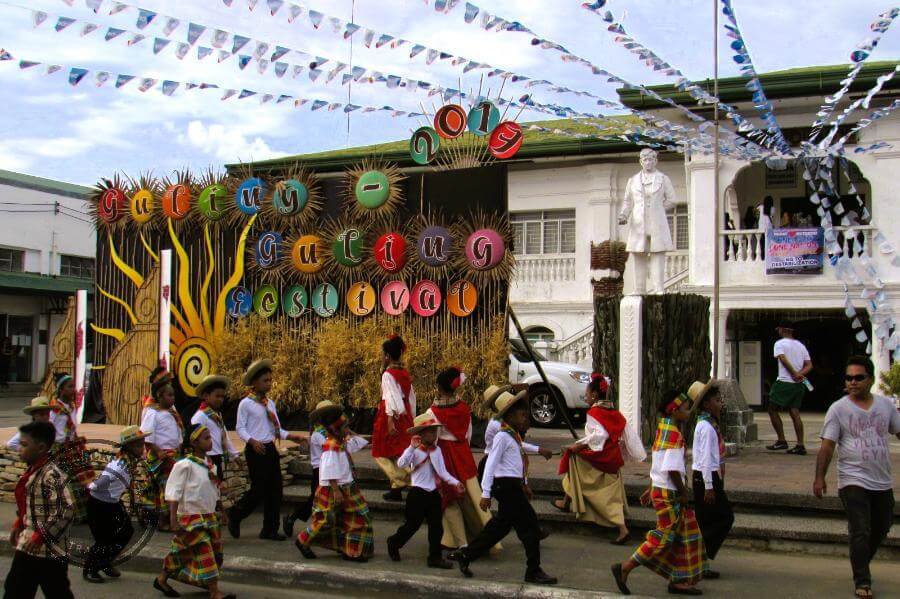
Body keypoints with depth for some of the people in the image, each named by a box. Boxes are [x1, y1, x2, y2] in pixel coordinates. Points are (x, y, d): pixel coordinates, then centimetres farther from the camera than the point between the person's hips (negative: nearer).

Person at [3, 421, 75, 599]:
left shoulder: (51, 475, -21)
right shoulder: (31, 471, 7)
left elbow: (67, 510, -28)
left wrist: (40, 536, -23)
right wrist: (18, 525, 12)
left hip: (47, 548, -9)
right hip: (27, 545, 9)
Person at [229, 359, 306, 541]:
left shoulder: (270, 403, 14)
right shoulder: (246, 403, -6)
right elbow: (240, 429, -8)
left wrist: (292, 437, 2)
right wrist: (252, 441, -24)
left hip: (270, 449, 7)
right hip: (256, 450, -7)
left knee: (275, 490, 6)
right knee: (258, 489, -6)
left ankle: (270, 529, 15)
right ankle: (234, 516, 17)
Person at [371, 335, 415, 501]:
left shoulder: (388, 374, -13)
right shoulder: (405, 373, 10)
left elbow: (392, 397, -20)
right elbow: (411, 397, 13)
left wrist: (391, 420, -22)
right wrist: (411, 418, 18)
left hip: (392, 415, -7)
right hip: (405, 417, 7)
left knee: (382, 453, 4)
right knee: (400, 453, 13)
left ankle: (400, 481, -9)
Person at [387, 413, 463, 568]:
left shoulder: (437, 450, 6)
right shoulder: (415, 450, -12)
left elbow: (442, 471, 10)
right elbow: (401, 464, -28)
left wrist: (455, 482, -2)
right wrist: (412, 447, -36)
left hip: (433, 493, 6)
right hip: (418, 493, -6)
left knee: (436, 526, 6)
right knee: (412, 524, 4)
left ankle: (435, 557, 13)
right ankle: (394, 543, 29)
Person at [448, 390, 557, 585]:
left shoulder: (514, 436, 15)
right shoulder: (502, 436, -14)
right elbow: (491, 464, -16)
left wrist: (524, 485, 26)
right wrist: (486, 494, -18)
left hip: (514, 485, 10)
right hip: (506, 486, -10)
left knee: (500, 526, 16)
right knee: (529, 526, -6)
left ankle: (465, 555, 24)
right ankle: (533, 572, 3)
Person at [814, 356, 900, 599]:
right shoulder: (838, 409, -7)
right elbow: (827, 445, -8)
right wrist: (819, 477, -14)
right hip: (853, 481, -5)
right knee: (860, 532, -8)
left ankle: (861, 565, 41)